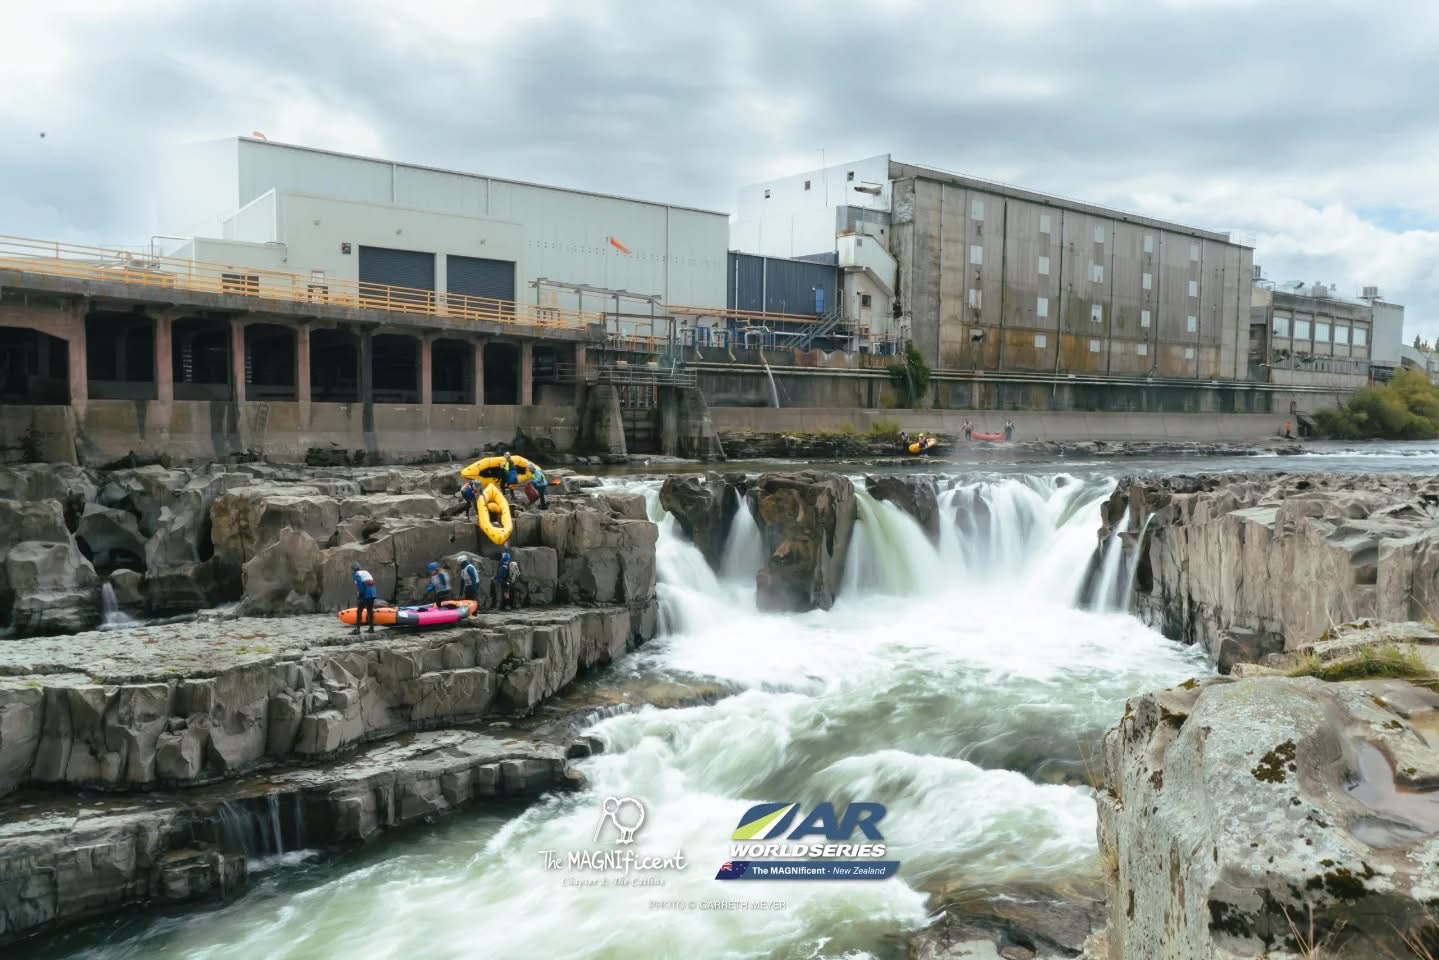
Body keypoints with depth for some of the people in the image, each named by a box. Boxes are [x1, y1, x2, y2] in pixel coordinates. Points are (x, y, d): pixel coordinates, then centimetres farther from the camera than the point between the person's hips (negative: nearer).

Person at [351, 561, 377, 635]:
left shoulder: (357, 574, -2)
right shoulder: (366, 572, 20)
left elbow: (360, 586, -15)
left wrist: (358, 597, -9)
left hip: (365, 596, -7)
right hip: (372, 595, 7)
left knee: (359, 611, -1)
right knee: (370, 611, 15)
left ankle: (357, 628, -6)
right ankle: (371, 628, 17)